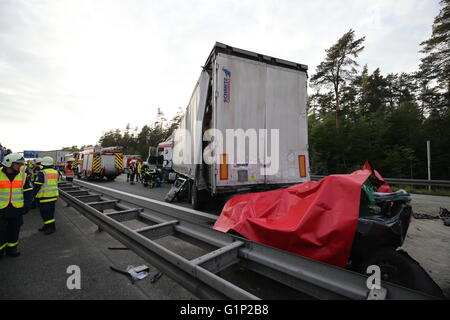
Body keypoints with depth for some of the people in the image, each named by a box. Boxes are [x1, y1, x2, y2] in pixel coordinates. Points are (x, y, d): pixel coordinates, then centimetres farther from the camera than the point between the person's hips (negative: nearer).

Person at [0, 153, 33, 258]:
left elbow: (29, 191, 7)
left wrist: (27, 205, 0)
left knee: (14, 231, 12)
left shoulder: (23, 175, 1)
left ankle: (11, 249, 28)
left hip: (17, 210, 2)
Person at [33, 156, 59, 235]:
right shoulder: (55, 172, 8)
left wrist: (33, 194, -7)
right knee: (50, 211, 16)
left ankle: (52, 227, 3)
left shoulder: (42, 173, -14)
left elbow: (37, 185, -15)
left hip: (45, 197, -7)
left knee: (45, 212, 1)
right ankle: (47, 226, 26)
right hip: (54, 195, 7)